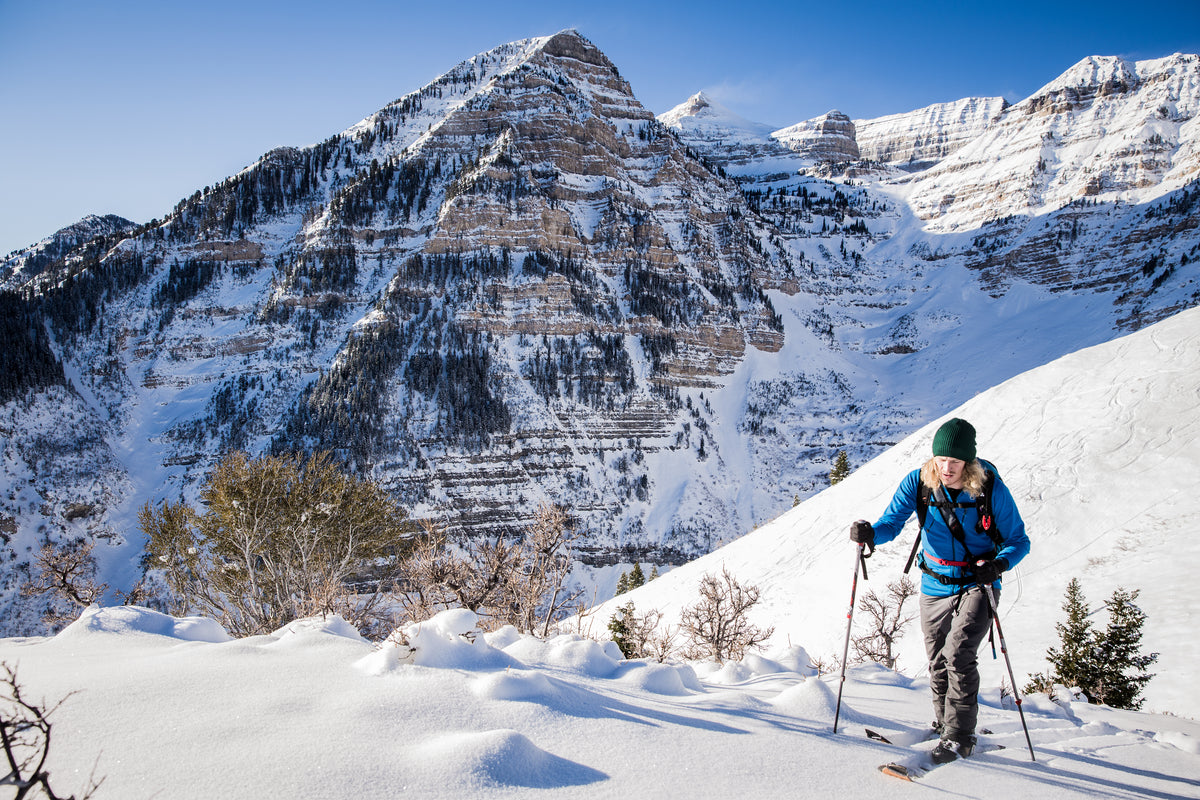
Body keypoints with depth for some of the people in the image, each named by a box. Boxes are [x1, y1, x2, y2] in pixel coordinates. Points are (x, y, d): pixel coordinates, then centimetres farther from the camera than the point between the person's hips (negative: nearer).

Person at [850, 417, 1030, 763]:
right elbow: (892, 522, -8)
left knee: (958, 653, -19)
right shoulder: (918, 482, -12)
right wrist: (870, 533, -31)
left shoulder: (991, 488, -17)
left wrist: (998, 564, -27)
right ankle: (944, 725, 35)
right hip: (935, 588, 3)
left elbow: (1019, 541, -7)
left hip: (977, 584, -3)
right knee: (938, 664, 12)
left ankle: (958, 737, -7)